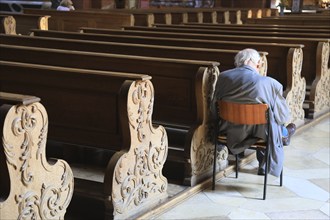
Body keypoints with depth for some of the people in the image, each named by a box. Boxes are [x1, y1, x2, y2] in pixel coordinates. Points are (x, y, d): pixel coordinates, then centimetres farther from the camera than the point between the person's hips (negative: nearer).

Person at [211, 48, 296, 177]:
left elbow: (214, 109, 1)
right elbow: (283, 116, -8)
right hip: (259, 133, -4)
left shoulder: (223, 77, -11)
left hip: (231, 134, 4)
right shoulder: (270, 83, -20)